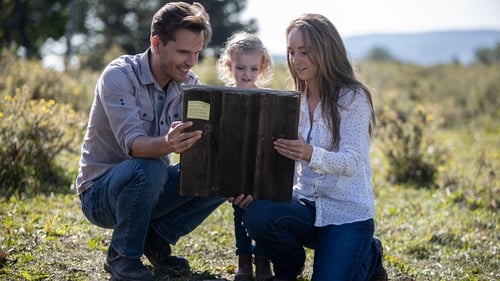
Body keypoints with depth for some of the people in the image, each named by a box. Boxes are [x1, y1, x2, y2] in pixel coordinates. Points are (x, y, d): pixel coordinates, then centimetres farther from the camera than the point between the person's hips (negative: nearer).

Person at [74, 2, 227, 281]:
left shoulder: (189, 83, -2)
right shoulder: (119, 76, -20)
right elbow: (132, 143, -34)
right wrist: (167, 144, -57)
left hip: (149, 187, 6)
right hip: (101, 192, -5)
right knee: (149, 169, -37)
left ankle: (156, 238, 4)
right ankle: (122, 255, -12)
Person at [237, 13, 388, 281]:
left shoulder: (353, 97, -9)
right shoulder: (296, 100, 9)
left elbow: (351, 162, -19)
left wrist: (311, 155, -40)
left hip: (347, 213, -4)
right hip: (306, 205, 4)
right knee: (256, 215, -27)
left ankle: (369, 256, 17)